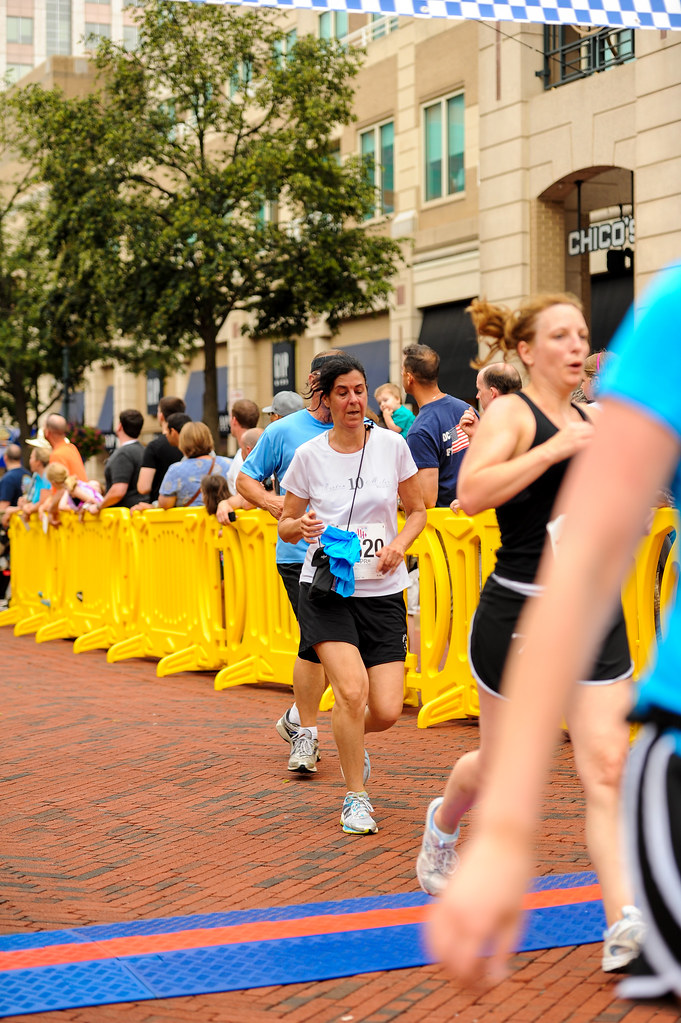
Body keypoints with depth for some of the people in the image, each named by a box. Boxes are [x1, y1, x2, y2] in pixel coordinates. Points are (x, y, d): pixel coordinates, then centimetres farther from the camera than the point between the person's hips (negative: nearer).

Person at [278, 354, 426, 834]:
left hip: (383, 592, 1)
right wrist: (302, 527, -16)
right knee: (351, 687, -21)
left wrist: (399, 544, -9)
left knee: (387, 711, -6)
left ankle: (350, 738, 33)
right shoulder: (309, 455, -2)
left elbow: (418, 510, 10)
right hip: (326, 590, -1)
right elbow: (285, 525, 7)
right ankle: (356, 796, 2)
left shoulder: (392, 445, 0)